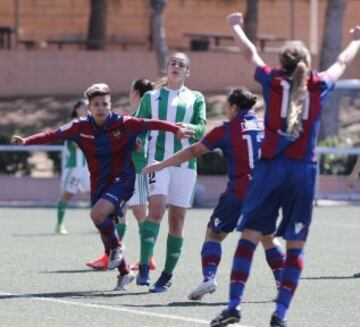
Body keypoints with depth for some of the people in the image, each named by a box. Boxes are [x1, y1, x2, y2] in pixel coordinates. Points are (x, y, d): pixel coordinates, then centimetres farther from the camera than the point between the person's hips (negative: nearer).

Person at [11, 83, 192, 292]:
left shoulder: (123, 124, -14)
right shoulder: (81, 127, -5)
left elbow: (150, 124, -19)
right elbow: (55, 135, -7)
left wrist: (176, 129, -32)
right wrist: (26, 141, -18)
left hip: (121, 180, -5)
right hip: (98, 185, 5)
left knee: (98, 213, -29)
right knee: (105, 233, 10)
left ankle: (117, 248, -2)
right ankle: (124, 273, 29)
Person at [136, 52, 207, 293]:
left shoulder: (196, 98, 13)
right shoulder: (151, 97, 15)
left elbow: (202, 128, 0)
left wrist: (189, 128, -22)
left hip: (185, 162, 1)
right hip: (157, 158, -1)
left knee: (177, 221, 2)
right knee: (156, 208, -21)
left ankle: (167, 275, 10)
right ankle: (144, 268, -25)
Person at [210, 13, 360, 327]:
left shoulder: (273, 81, 3)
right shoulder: (319, 85, 7)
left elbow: (250, 52, 21)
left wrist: (236, 27, 40)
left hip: (271, 168, -1)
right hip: (304, 171, 1)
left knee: (249, 236, 2)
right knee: (295, 246, 5)